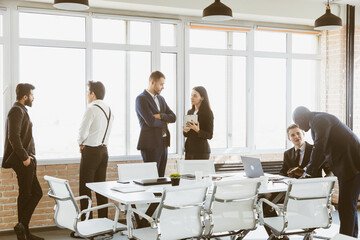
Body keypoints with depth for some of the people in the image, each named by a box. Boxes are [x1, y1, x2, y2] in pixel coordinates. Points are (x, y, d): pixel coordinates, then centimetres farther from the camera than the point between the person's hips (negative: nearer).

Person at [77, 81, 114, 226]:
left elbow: (83, 132, -17)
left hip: (91, 151, -8)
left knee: (85, 189, -3)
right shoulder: (109, 110, 9)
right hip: (104, 150, 8)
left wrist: (80, 143, 4)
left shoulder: (91, 110, -15)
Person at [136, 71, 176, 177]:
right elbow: (151, 121, -19)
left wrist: (161, 116, -10)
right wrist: (165, 121, -2)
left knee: (161, 178, 9)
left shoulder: (161, 99, 17)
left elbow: (173, 117, 8)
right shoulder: (141, 99, -9)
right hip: (150, 144, -8)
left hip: (163, 143, 8)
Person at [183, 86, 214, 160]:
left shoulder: (208, 113, -7)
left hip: (201, 151, -6)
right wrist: (185, 131, -5)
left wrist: (198, 130, -24)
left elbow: (209, 135, -9)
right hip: (189, 149, 6)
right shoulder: (190, 112, 13)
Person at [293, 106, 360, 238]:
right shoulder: (319, 120, 18)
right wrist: (308, 169, 17)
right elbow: (323, 152, 23)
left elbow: (319, 148, -22)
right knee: (348, 205, 17)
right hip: (346, 166, 11)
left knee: (347, 206, -8)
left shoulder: (320, 120, -14)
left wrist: (308, 172, -14)